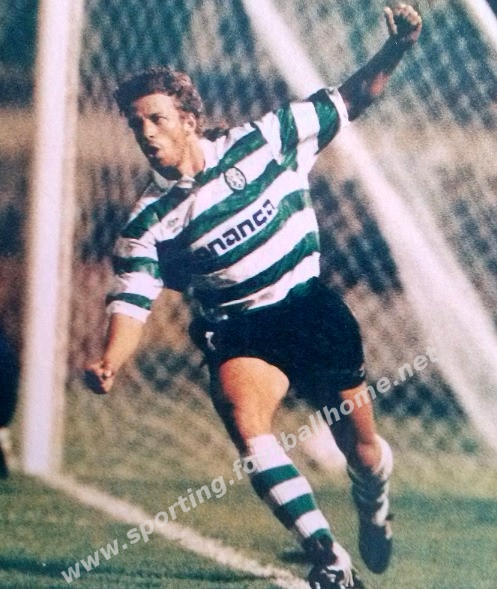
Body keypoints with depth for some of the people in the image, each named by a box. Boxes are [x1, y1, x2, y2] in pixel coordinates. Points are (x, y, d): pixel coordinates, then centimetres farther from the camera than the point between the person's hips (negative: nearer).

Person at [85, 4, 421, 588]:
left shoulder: (260, 142, -6)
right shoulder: (147, 222, -7)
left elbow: (343, 103, 2)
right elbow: (131, 301, -11)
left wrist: (392, 53, -12)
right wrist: (108, 362, -31)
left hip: (310, 308, 1)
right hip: (238, 333, -1)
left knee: (361, 447, 4)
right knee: (244, 421, -31)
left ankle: (374, 509, 44)